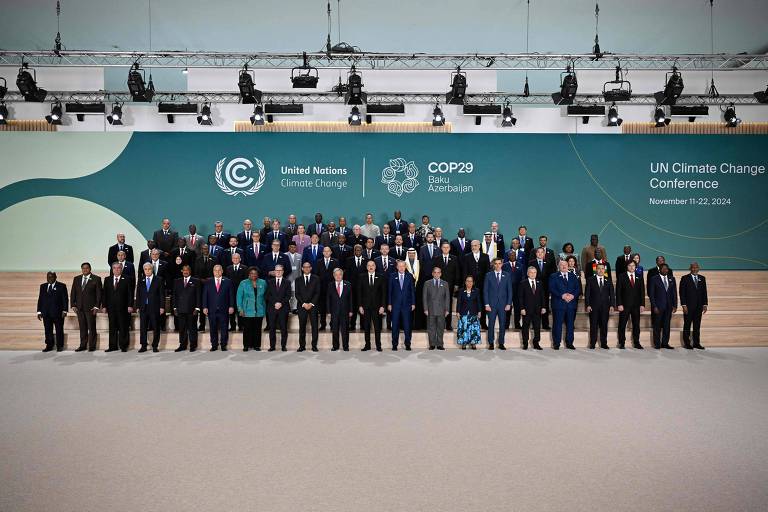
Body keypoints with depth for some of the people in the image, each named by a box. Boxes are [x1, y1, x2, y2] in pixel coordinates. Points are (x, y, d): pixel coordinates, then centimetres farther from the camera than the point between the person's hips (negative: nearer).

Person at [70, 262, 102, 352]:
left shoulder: (96, 279, -1)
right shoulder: (76, 279, 13)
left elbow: (99, 294, -4)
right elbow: (73, 293, 13)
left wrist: (96, 306, -10)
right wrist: (73, 305, 3)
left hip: (90, 307, -4)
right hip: (79, 307, 4)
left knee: (91, 327, 0)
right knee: (82, 327, 7)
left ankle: (92, 346, 6)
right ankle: (83, 345, 14)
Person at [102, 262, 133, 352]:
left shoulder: (126, 280, 2)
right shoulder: (107, 280, 12)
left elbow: (130, 294, -2)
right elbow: (104, 294, 10)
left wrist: (130, 305, -9)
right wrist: (104, 306, 2)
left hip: (123, 308, -3)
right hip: (111, 308, 3)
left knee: (123, 327, 0)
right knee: (112, 328, 6)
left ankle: (123, 346, 6)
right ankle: (113, 346, 12)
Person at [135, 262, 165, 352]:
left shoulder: (159, 280, 1)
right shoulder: (141, 281, 11)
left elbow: (162, 294, -2)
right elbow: (138, 295, 12)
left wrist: (162, 307, -8)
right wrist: (137, 306, 4)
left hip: (155, 308, -3)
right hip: (143, 308, 3)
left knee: (156, 328, 2)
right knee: (143, 328, 4)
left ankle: (155, 346, 11)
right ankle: (143, 346, 12)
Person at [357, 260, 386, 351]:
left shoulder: (381, 278, 4)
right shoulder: (362, 277, 6)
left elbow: (383, 293, 2)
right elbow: (359, 292, 4)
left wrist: (382, 306, -5)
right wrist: (360, 306, -3)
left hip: (376, 306, -1)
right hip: (365, 306, 1)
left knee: (377, 327, 1)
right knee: (366, 327, 5)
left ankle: (378, 345, 9)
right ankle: (367, 345, 14)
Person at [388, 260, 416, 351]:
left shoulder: (409, 276, 4)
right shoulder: (393, 276, 3)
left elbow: (412, 290, 4)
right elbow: (389, 291, 4)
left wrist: (413, 303, 0)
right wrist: (389, 304, -1)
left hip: (406, 304, 0)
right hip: (395, 304, 0)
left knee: (407, 325, 3)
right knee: (395, 325, 3)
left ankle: (407, 344, 12)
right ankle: (394, 344, 12)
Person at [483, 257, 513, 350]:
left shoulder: (507, 275, 6)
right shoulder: (488, 275, 3)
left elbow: (509, 291, 6)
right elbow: (485, 290, 2)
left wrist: (509, 304, -2)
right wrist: (486, 304, -5)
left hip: (503, 304, 1)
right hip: (492, 304, -1)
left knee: (502, 324, 4)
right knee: (491, 324, 1)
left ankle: (501, 343, 12)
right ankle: (491, 343, 9)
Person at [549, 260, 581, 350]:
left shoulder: (573, 276, 16)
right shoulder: (553, 277, 4)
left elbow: (578, 288, 8)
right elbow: (552, 289, -7)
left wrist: (573, 295, -10)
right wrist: (562, 295, -17)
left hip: (571, 304, 4)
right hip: (558, 304, -4)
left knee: (570, 324, 6)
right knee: (558, 324, -2)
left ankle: (569, 343, 15)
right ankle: (556, 344, 4)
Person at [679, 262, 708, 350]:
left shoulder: (702, 278, 10)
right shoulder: (685, 278, -3)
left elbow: (704, 292, 11)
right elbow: (682, 293, -6)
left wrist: (705, 304, 5)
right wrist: (684, 305, -12)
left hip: (699, 306, 4)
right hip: (688, 306, -4)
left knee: (697, 326, 7)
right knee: (687, 325, 3)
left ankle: (696, 343, 13)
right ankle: (687, 343, 9)